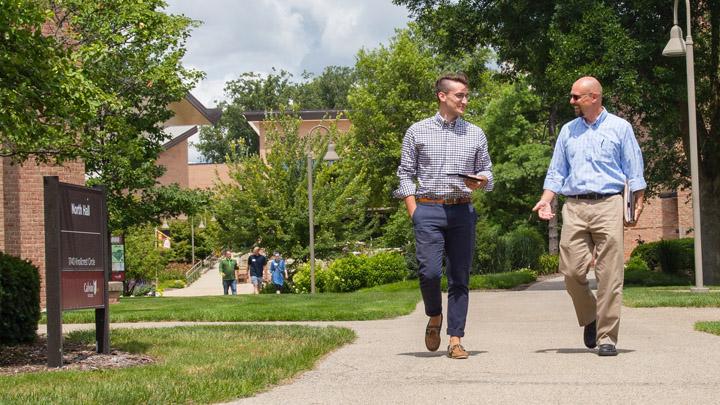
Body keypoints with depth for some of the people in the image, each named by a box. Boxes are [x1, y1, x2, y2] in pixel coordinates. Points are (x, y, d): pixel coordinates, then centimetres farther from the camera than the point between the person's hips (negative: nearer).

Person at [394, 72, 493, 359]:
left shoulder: (475, 134, 13)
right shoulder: (418, 131, 7)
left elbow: (487, 171, 17)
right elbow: (406, 173, 7)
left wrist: (482, 180, -7)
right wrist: (413, 211, -3)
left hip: (462, 211, 2)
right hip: (428, 210, -2)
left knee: (459, 277, 0)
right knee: (429, 271, -12)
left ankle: (456, 340, 5)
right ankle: (434, 317, 16)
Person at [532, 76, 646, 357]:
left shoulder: (619, 128, 8)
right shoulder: (568, 131, 17)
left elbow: (634, 171, 6)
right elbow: (556, 171, 18)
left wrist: (637, 205, -3)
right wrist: (546, 199, 3)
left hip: (608, 206, -3)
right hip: (574, 207, 3)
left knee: (609, 276, -7)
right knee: (571, 271, -5)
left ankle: (607, 337, -1)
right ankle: (589, 318, 21)